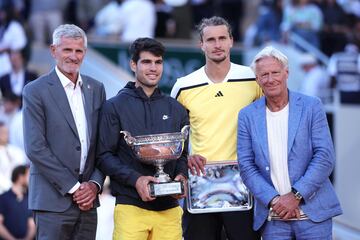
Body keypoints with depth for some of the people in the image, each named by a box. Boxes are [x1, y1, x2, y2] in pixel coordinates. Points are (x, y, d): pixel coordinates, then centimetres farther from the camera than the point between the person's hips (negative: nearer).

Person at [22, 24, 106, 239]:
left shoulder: (96, 89, 13)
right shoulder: (35, 91, -3)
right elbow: (35, 148, -10)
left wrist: (95, 184, -2)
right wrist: (73, 187, -11)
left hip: (87, 199, 5)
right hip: (53, 201, -5)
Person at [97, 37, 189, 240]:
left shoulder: (176, 109, 16)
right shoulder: (115, 107, 5)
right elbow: (104, 156, -1)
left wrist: (182, 176, -3)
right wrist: (135, 179, -14)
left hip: (169, 208, 3)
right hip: (130, 206, -3)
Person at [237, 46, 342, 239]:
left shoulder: (311, 106, 1)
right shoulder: (248, 116, 6)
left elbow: (325, 157, -5)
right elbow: (246, 166, 2)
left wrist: (296, 196, -12)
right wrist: (273, 200, -11)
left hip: (313, 214, -1)